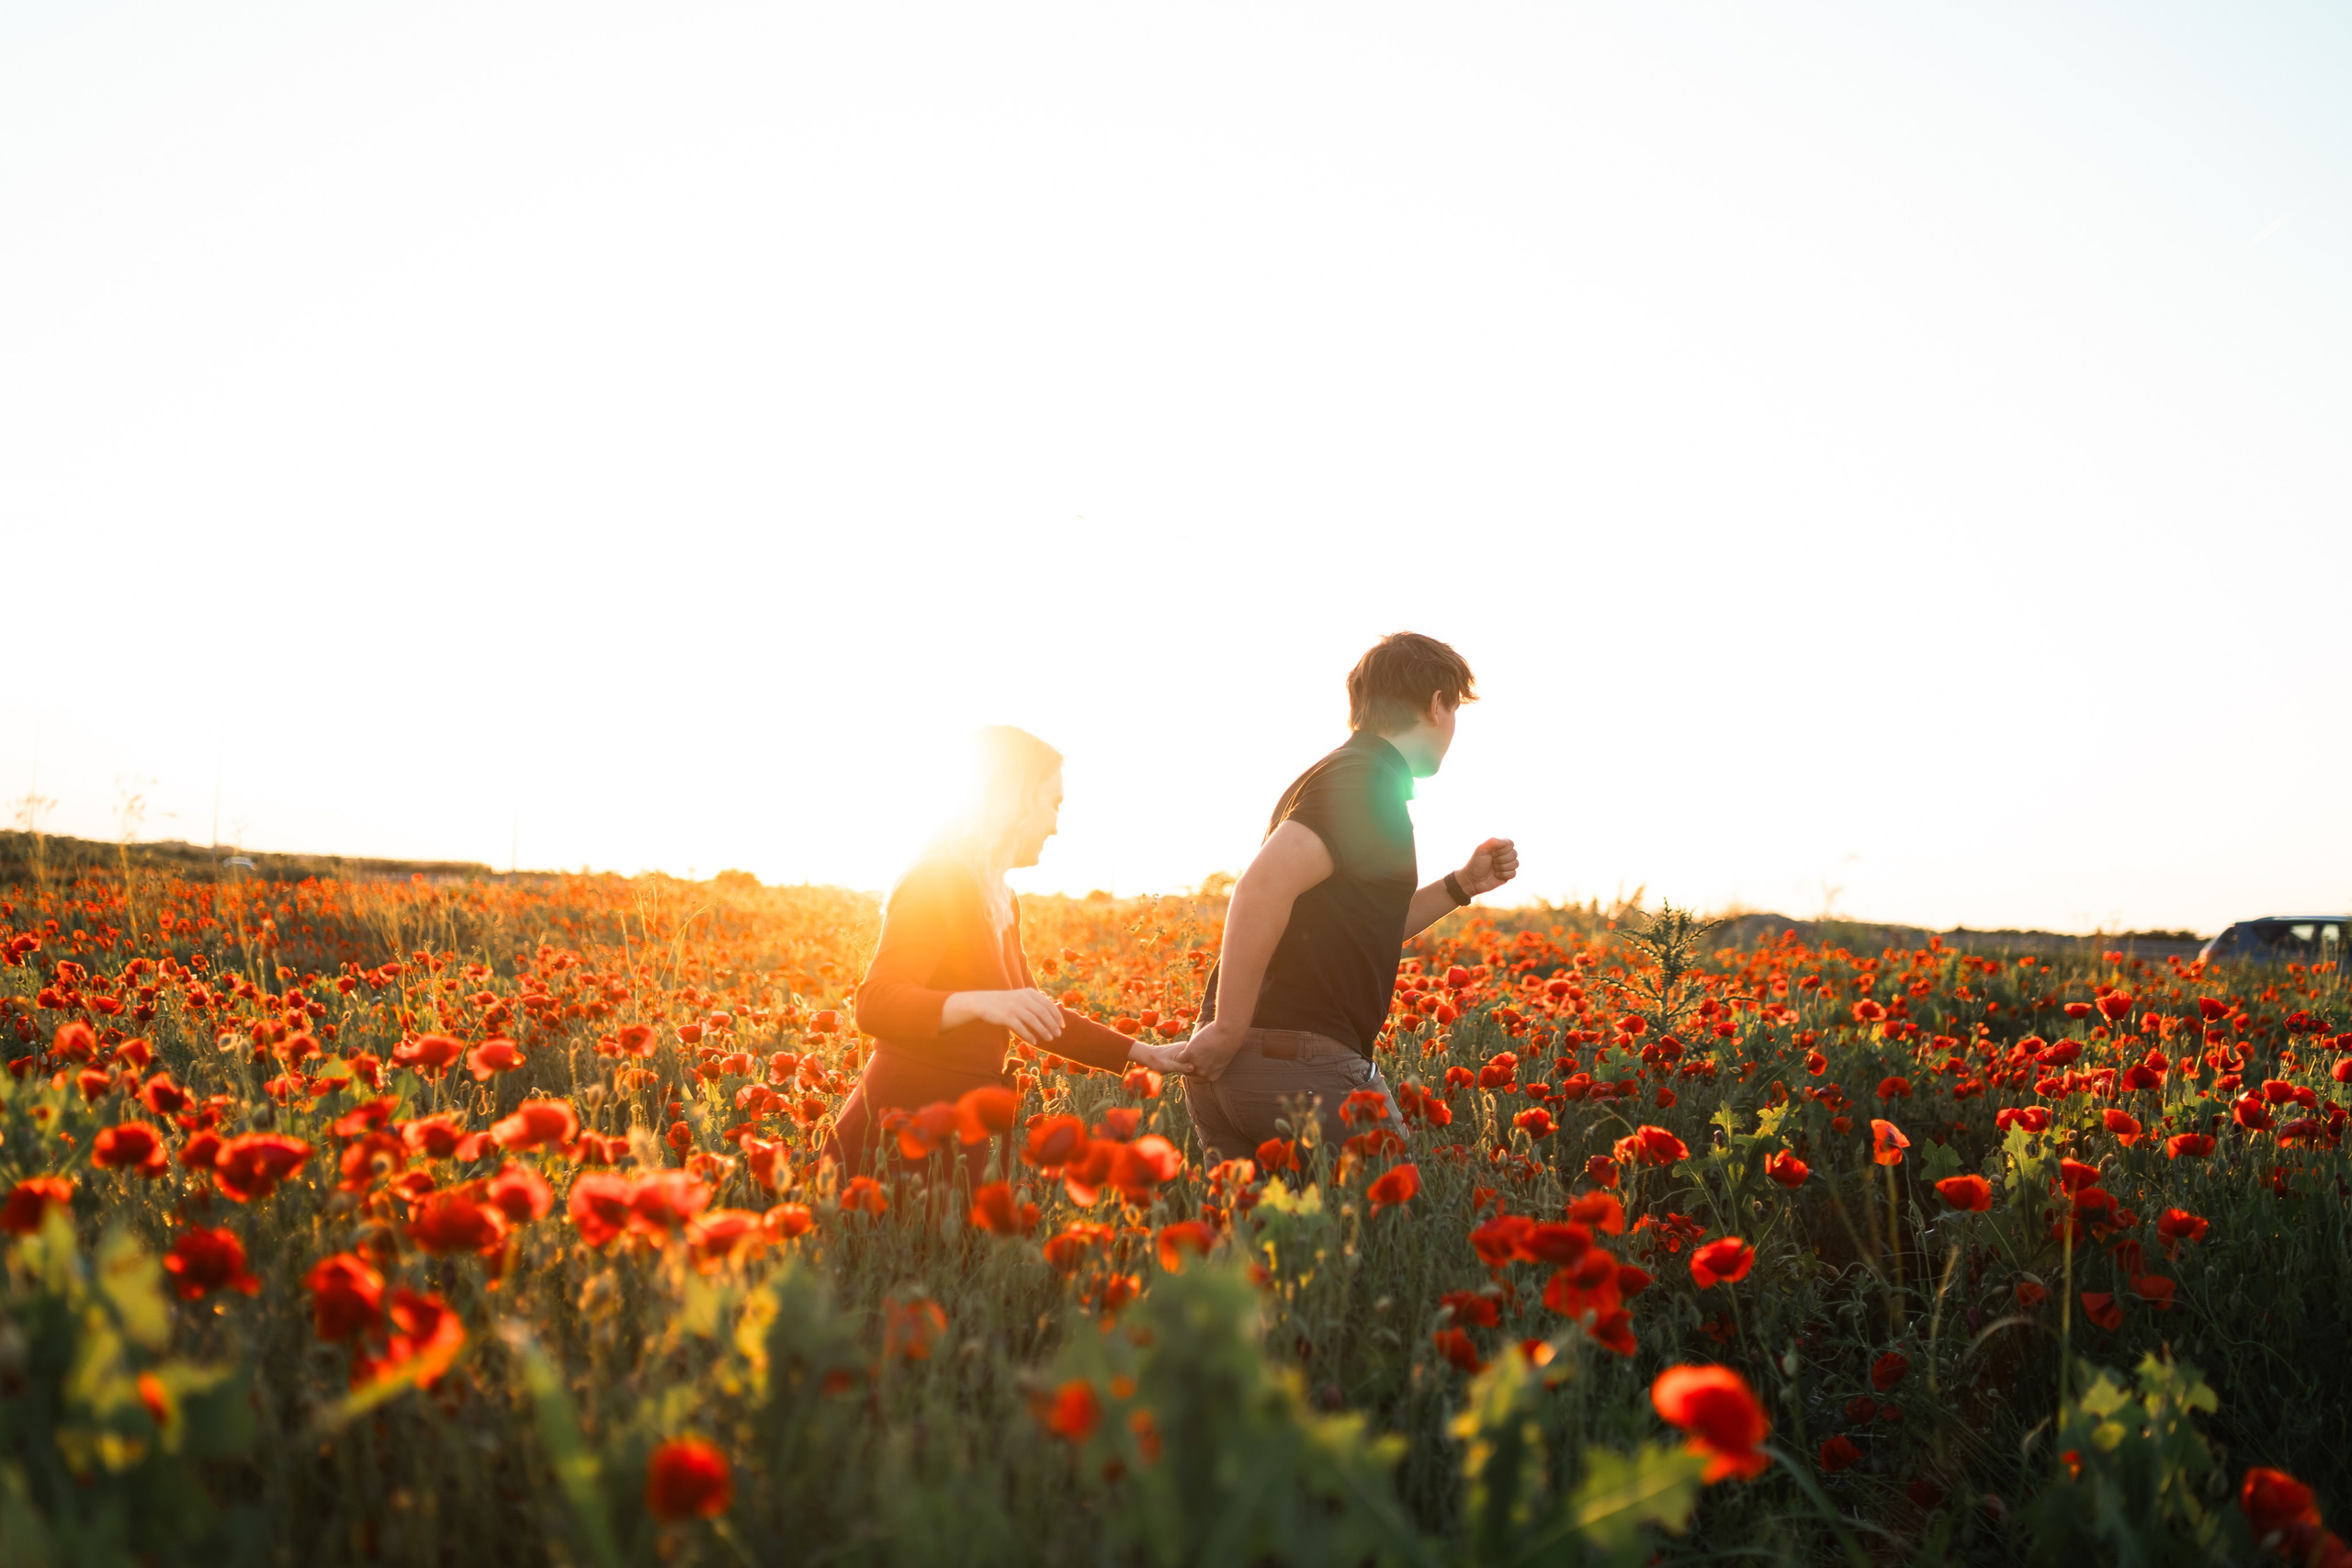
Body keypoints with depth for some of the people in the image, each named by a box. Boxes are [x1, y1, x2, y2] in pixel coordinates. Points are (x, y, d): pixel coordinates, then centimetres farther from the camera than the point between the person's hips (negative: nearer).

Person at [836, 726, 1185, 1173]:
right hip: (902, 1128, -8)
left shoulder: (1001, 901, 15)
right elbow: (874, 1003, -22)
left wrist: (1141, 1053, 19)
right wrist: (978, 1003, -37)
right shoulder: (937, 881, -13)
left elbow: (1031, 1012, 23)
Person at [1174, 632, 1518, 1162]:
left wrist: (1460, 885, 24)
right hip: (1300, 1061, -9)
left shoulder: (1339, 774, 21)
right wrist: (1229, 1032, -22)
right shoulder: (1368, 782, -10)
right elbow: (1266, 883, -25)